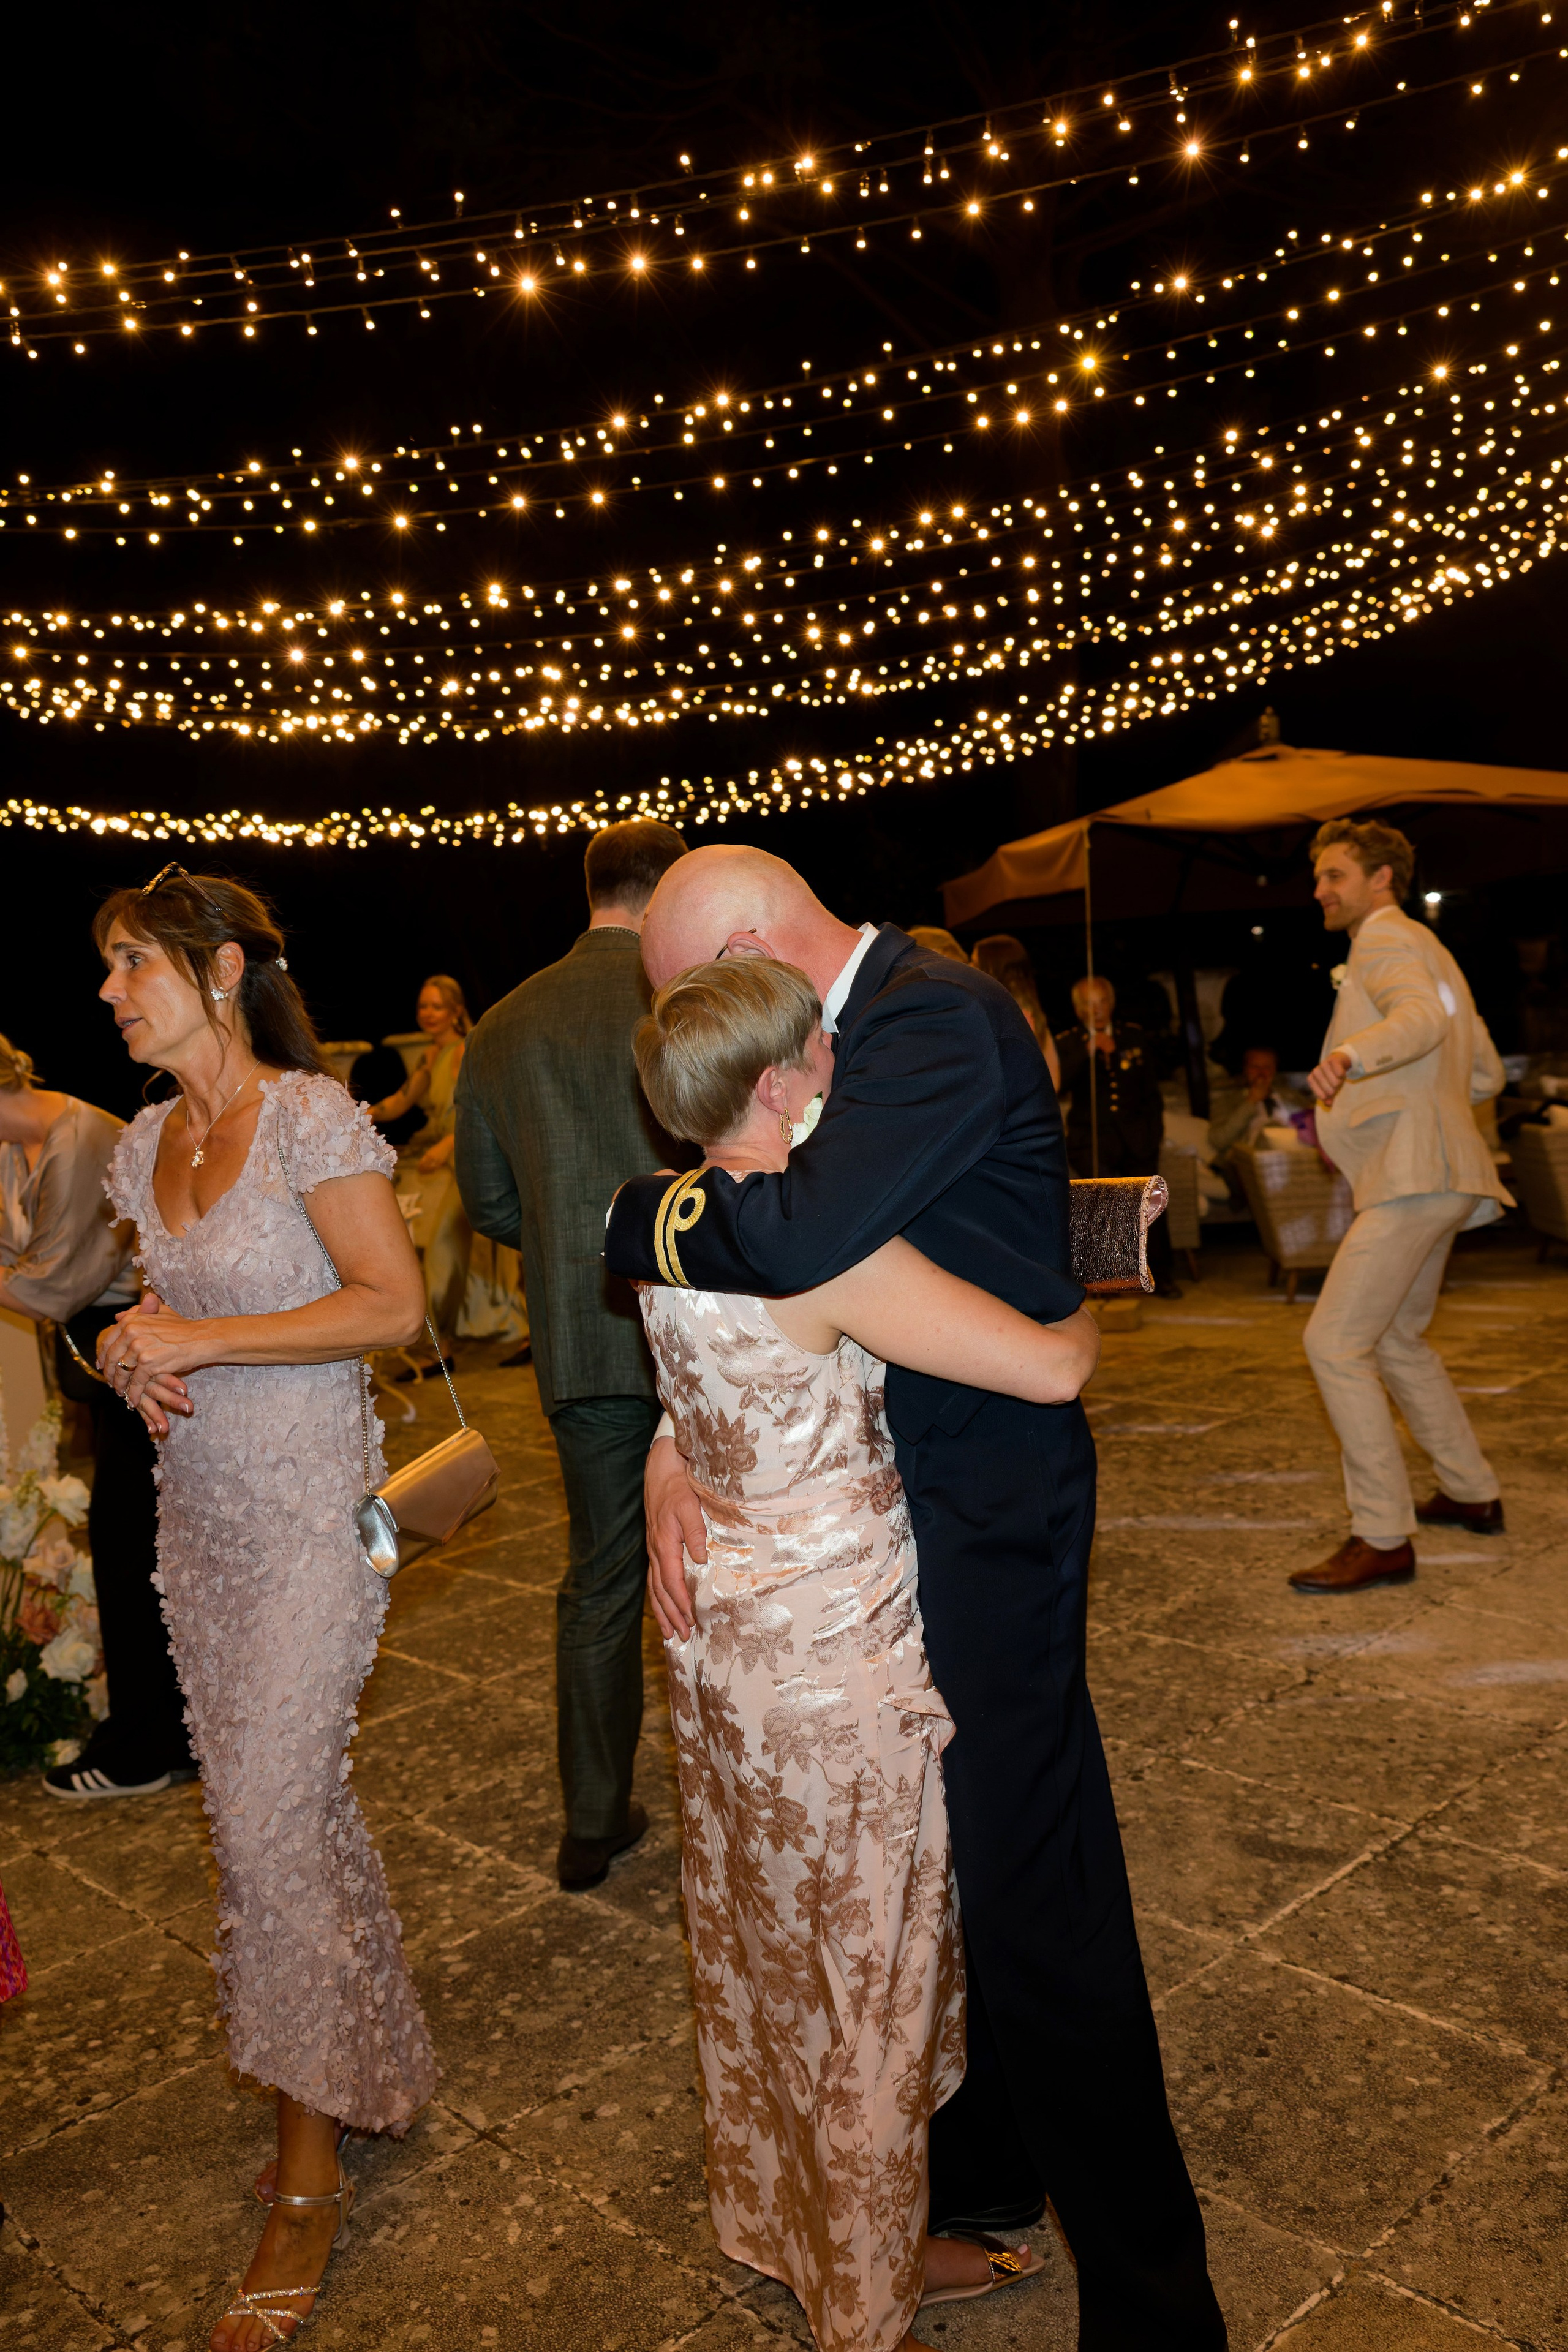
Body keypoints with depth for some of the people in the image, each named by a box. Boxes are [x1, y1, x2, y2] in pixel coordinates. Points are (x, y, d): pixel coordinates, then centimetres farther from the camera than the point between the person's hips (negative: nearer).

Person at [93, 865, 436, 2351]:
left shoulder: (307, 1114, -13)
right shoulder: (146, 1146, 9)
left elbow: (394, 1303, -18)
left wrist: (200, 1340, -18)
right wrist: (134, 1350, -3)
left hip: (309, 1508, -7)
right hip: (200, 1506, 7)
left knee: (270, 1817, -5)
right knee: (274, 1801, 14)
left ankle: (308, 2179, 12)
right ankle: (365, 2062, 34)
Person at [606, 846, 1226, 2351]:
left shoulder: (937, 1017, -20)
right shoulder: (845, 1031, 9)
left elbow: (801, 1238, -34)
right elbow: (744, 1281, 8)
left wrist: (635, 1215, -15)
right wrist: (674, 1452, -6)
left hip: (985, 1507, -9)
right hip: (892, 1494, 9)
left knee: (1025, 1895, 1)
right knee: (932, 1869, 22)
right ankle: (977, 2177, 45)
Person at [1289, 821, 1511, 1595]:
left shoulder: (1388, 938, -5)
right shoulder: (1423, 950, 25)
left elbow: (1424, 1015, -29)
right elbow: (1486, 1074, 27)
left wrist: (1351, 1055, -48)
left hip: (1414, 1177, -11)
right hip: (1433, 1178, 11)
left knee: (1335, 1342, -15)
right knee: (1397, 1340, 22)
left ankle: (1383, 1539, -14)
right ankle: (1473, 1494, 31)